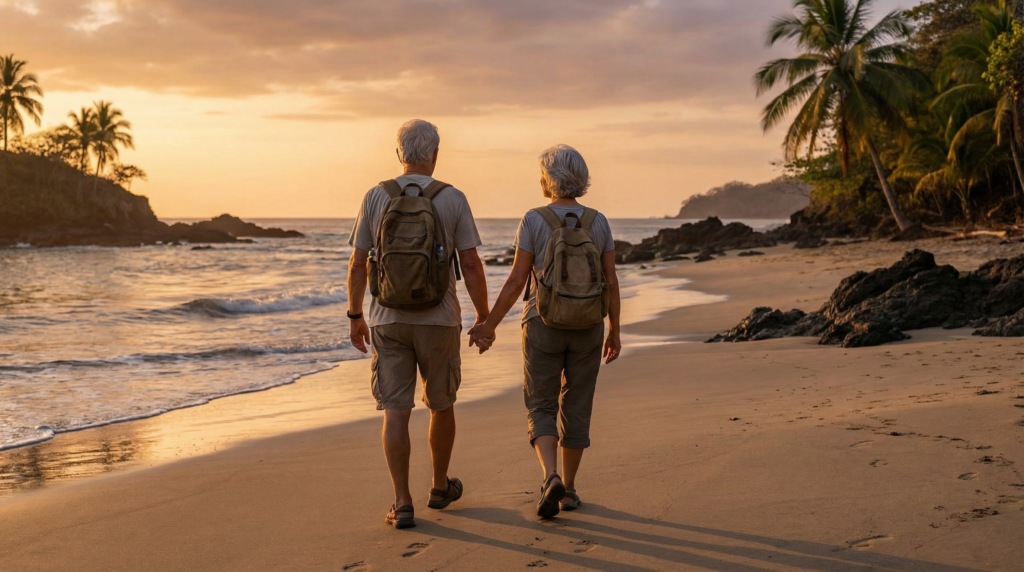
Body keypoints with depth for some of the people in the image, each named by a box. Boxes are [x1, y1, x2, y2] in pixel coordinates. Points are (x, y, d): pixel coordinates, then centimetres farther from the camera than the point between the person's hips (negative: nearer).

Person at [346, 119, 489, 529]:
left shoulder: (376, 198, -3)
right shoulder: (453, 199, -7)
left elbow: (358, 265, -1)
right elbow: (471, 265, -8)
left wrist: (355, 317, 11)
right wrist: (483, 318, 2)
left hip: (389, 321, 1)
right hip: (439, 321, 0)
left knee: (396, 412, 1)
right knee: (441, 404, 18)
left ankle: (403, 504, -3)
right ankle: (440, 486, 32)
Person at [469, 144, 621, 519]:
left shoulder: (534, 221, -10)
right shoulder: (598, 223, -2)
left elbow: (517, 281, -11)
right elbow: (611, 282, -1)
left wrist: (489, 325, -2)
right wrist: (614, 332, 10)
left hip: (543, 327, -2)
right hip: (587, 330, 3)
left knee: (541, 408, 6)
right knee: (576, 408, 15)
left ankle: (551, 479, -17)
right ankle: (569, 489, 21)